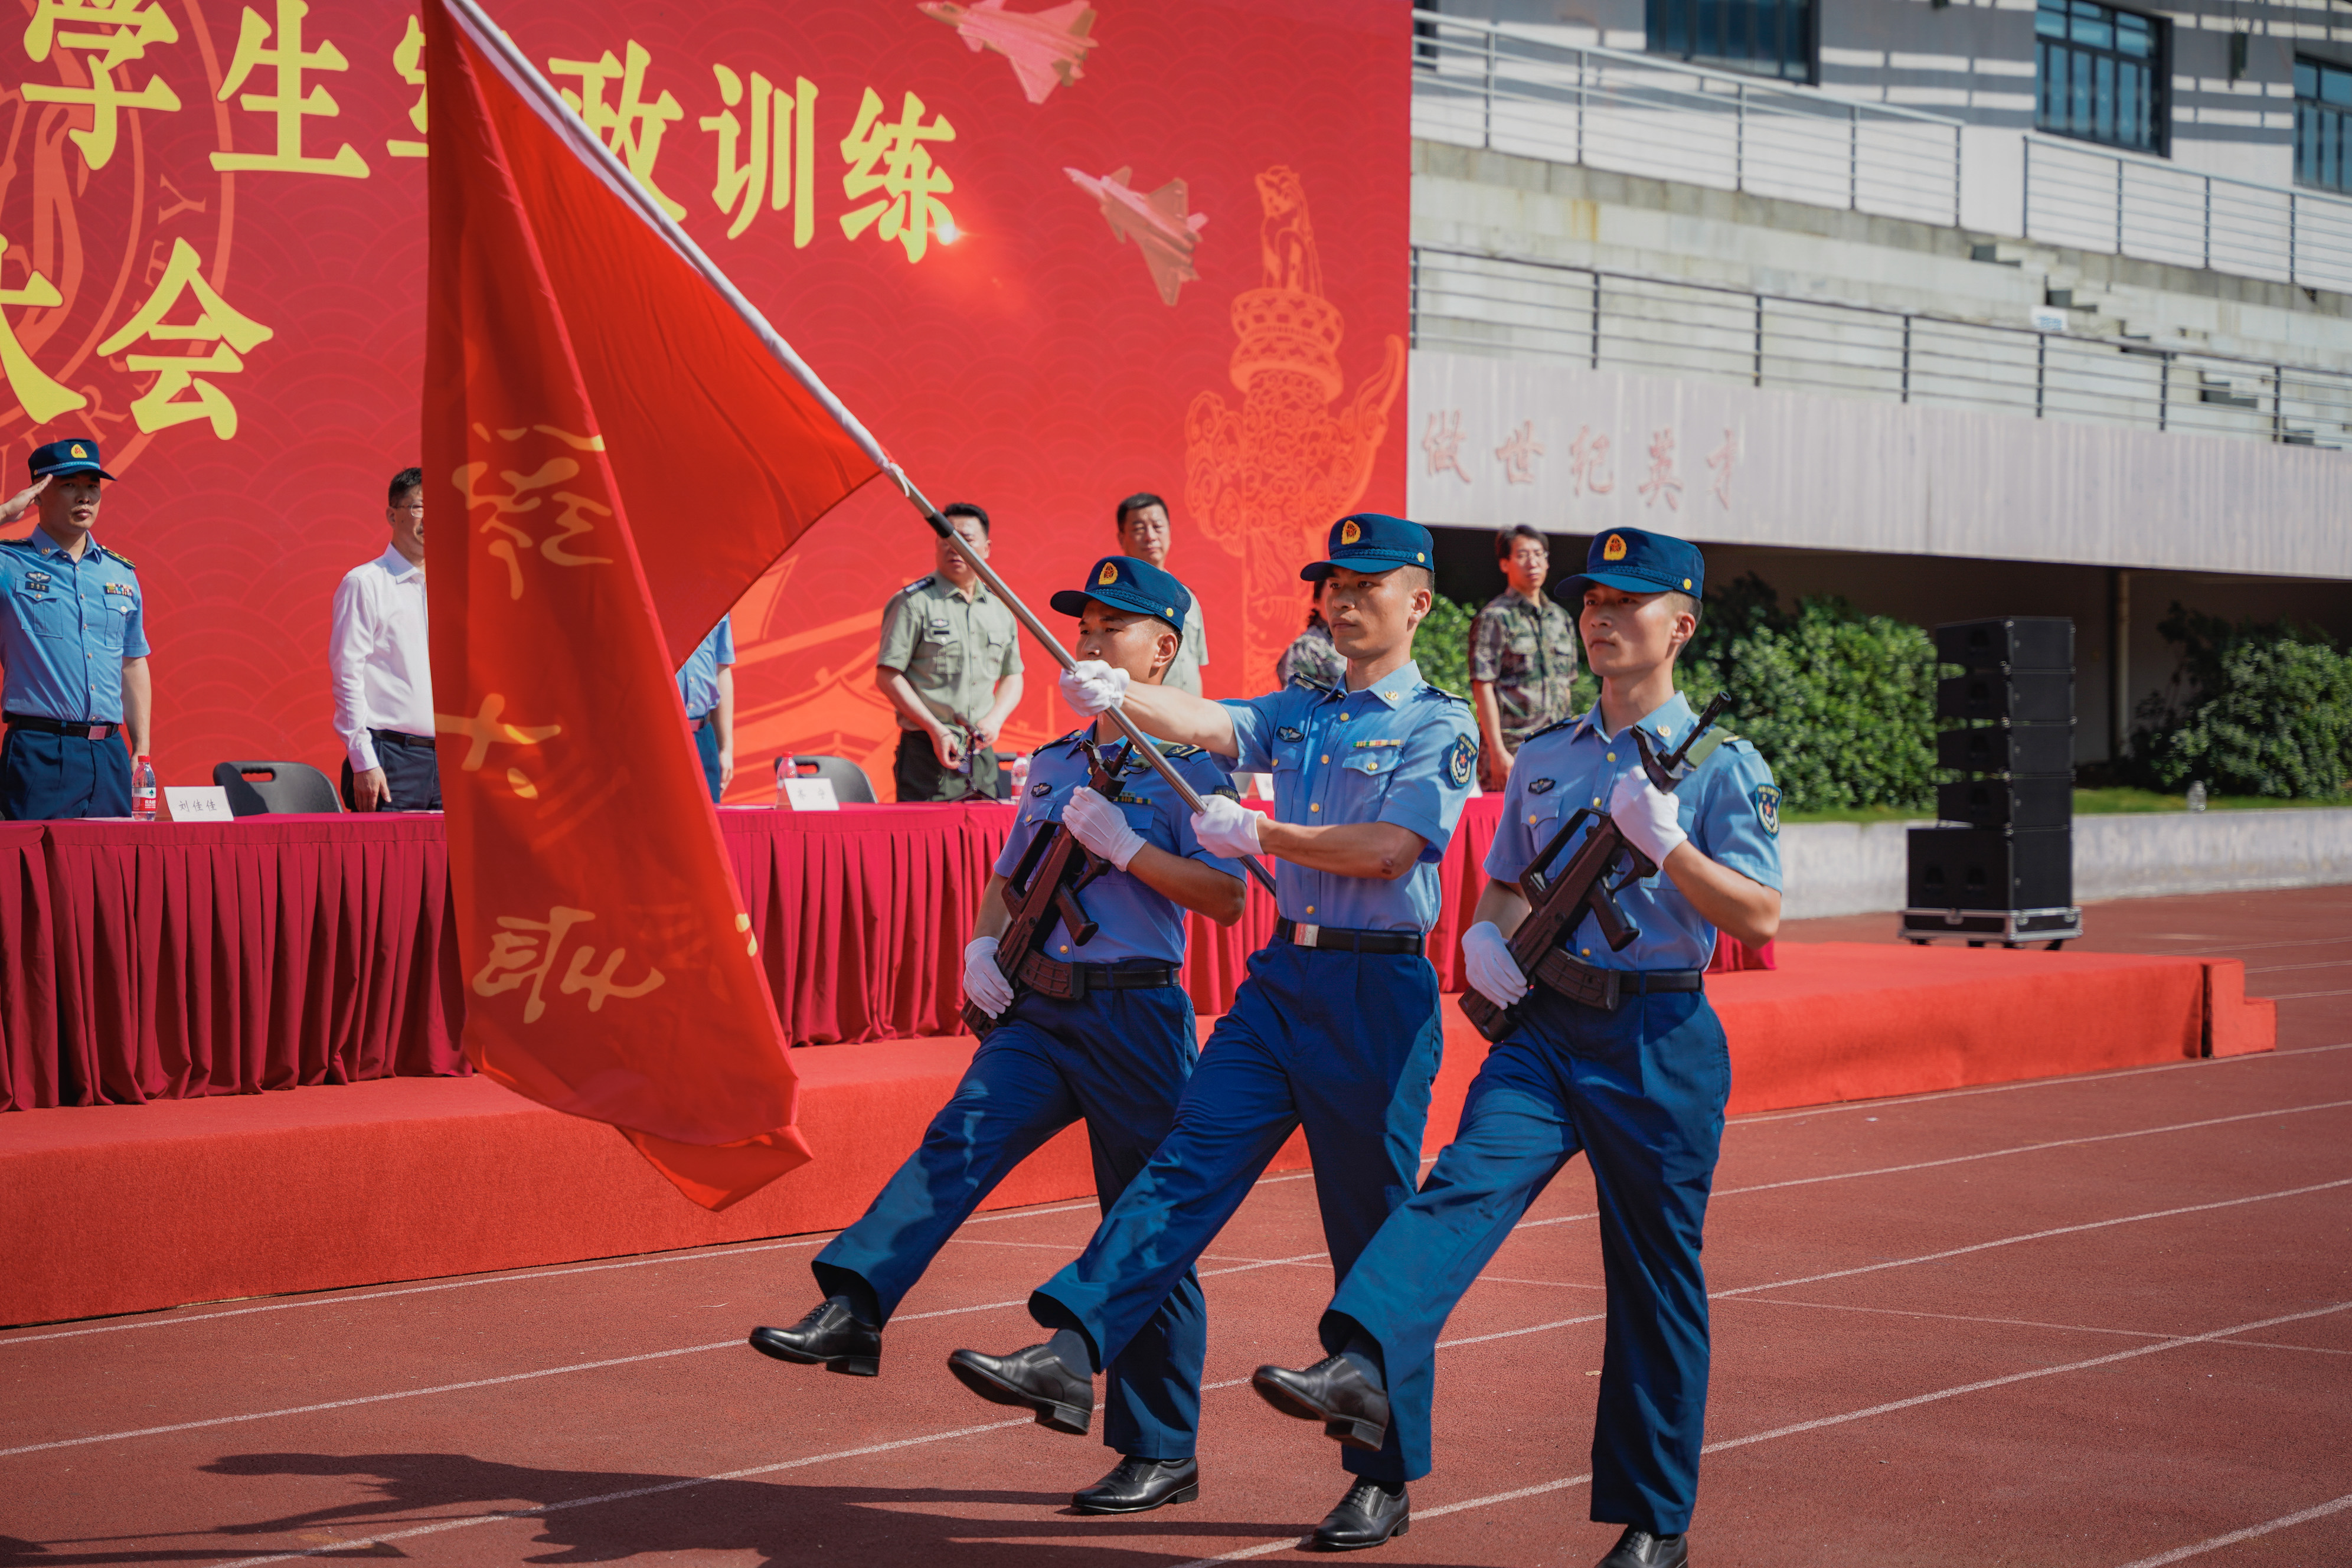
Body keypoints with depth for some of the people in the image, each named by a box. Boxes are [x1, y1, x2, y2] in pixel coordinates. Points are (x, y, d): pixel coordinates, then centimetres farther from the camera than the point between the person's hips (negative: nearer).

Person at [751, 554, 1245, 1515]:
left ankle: (1163, 1455, 8)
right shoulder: (1053, 764, 17)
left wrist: (1121, 843, -17)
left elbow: (1225, 897, -13)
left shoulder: (1188, 766, -3)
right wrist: (984, 943, 8)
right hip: (1037, 1012, 6)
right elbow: (1008, 876, 27)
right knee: (957, 1145, -19)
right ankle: (850, 1310, -35)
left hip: (1136, 1015, -5)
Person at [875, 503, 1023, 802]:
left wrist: (995, 718, 0)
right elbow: (887, 676, -7)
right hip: (928, 755, -5)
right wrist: (936, 730, -14)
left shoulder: (999, 609, 14)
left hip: (982, 754, 5)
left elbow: (1013, 676, 21)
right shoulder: (914, 603, -3)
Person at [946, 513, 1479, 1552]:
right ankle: (1071, 1354, -22)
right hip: (1282, 977, 5)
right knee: (1188, 1163, -10)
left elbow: (1386, 850, -14)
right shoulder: (1301, 713, 16)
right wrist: (1119, 695, -21)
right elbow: (1211, 724, -3)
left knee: (1373, 1234, 0)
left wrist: (1260, 834, -10)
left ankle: (1383, 1478, 8)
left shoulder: (1439, 725, -2)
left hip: (1378, 993, -5)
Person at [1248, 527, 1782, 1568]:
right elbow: (1507, 884, 24)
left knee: (1656, 1280, 3)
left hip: (1661, 1043, -3)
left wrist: (1667, 842, -21)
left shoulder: (1722, 764, -1)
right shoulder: (1541, 759, 14)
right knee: (1469, 1180, -23)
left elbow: (1761, 917, -9)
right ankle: (1365, 1371, -45)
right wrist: (1485, 935, 1)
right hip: (1546, 1025, 4)